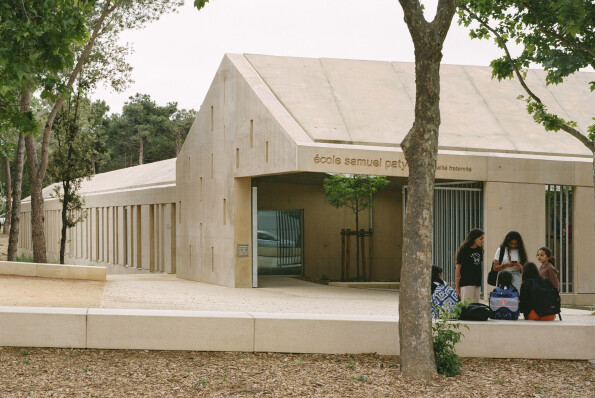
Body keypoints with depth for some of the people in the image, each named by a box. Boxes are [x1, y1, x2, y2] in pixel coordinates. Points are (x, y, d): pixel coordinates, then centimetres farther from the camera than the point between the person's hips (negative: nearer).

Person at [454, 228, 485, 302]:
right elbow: (458, 267, -7)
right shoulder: (464, 250, -8)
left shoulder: (479, 250, 10)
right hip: (466, 283, -7)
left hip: (477, 283, 7)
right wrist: (457, 286, -8)